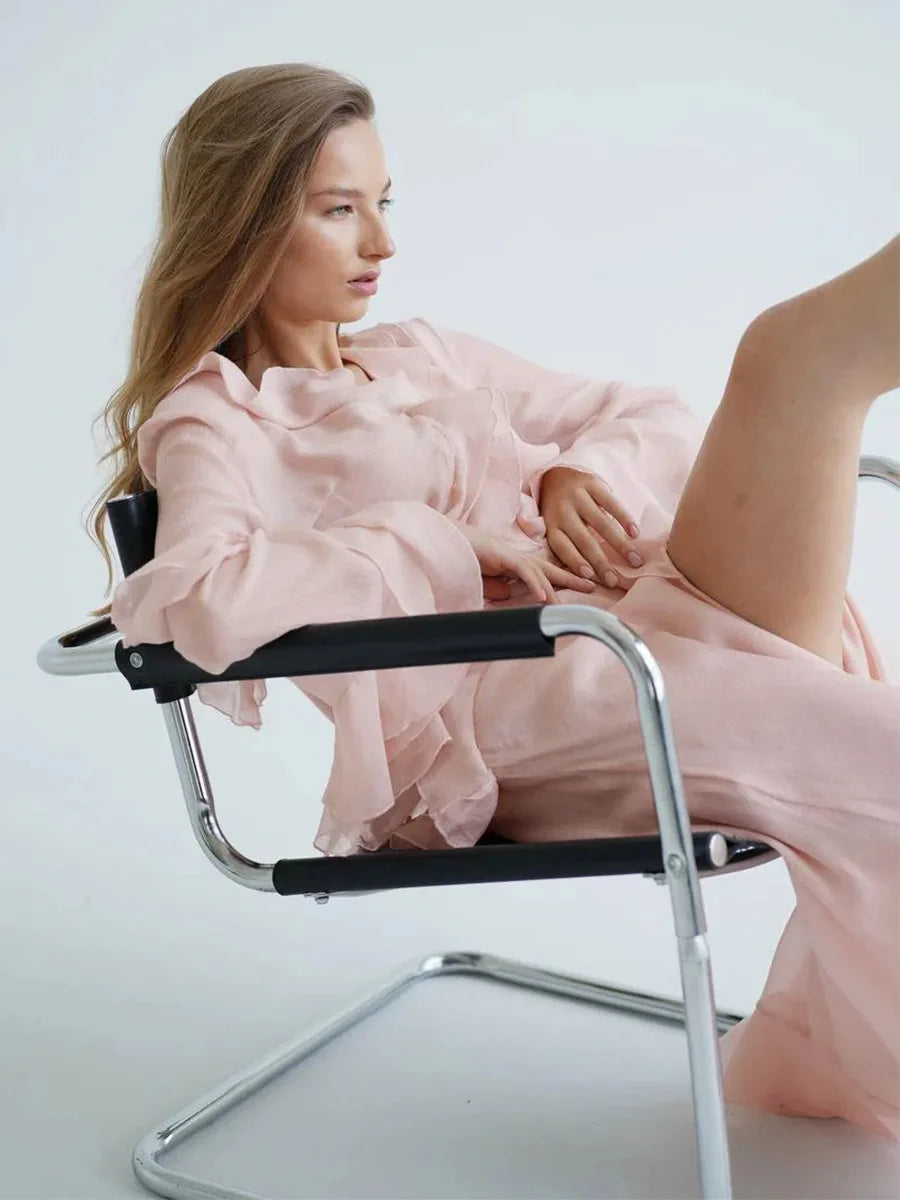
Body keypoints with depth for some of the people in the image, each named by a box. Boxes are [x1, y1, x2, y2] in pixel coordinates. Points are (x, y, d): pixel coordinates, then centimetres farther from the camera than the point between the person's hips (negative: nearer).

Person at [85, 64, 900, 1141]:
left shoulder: (421, 355, 29)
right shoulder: (216, 423, 9)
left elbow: (660, 421, 28)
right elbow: (204, 600, -15)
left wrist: (587, 476, 4)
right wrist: (449, 547, -11)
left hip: (649, 619, 6)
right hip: (499, 698, -6)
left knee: (793, 350, -21)